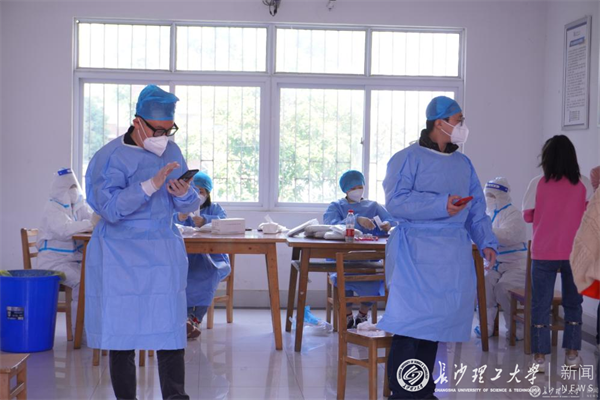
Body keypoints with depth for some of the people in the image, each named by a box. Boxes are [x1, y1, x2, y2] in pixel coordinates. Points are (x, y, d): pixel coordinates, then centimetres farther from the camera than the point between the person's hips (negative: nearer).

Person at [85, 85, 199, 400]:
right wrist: (151, 185, -26)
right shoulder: (112, 156, -8)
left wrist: (183, 194, -14)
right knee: (121, 328, 2)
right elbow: (110, 208, -20)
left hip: (164, 252, 4)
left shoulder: (171, 152, 8)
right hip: (121, 254, -3)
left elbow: (189, 206, 10)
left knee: (170, 327, -1)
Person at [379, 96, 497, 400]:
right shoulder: (408, 158, -4)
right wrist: (440, 205, -21)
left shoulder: (463, 164, 16)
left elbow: (476, 211, 17)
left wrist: (486, 242, 3)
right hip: (416, 251, -6)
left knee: (436, 321, 8)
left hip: (454, 255, 6)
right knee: (411, 321, -11)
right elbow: (396, 201, -15)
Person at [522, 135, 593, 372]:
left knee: (540, 305, 5)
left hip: (544, 254, -1)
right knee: (573, 304, 15)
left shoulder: (537, 184, -7)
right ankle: (572, 355, 19)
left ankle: (540, 358, 4)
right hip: (575, 254, 2)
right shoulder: (583, 184, -3)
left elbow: (528, 216, 1)